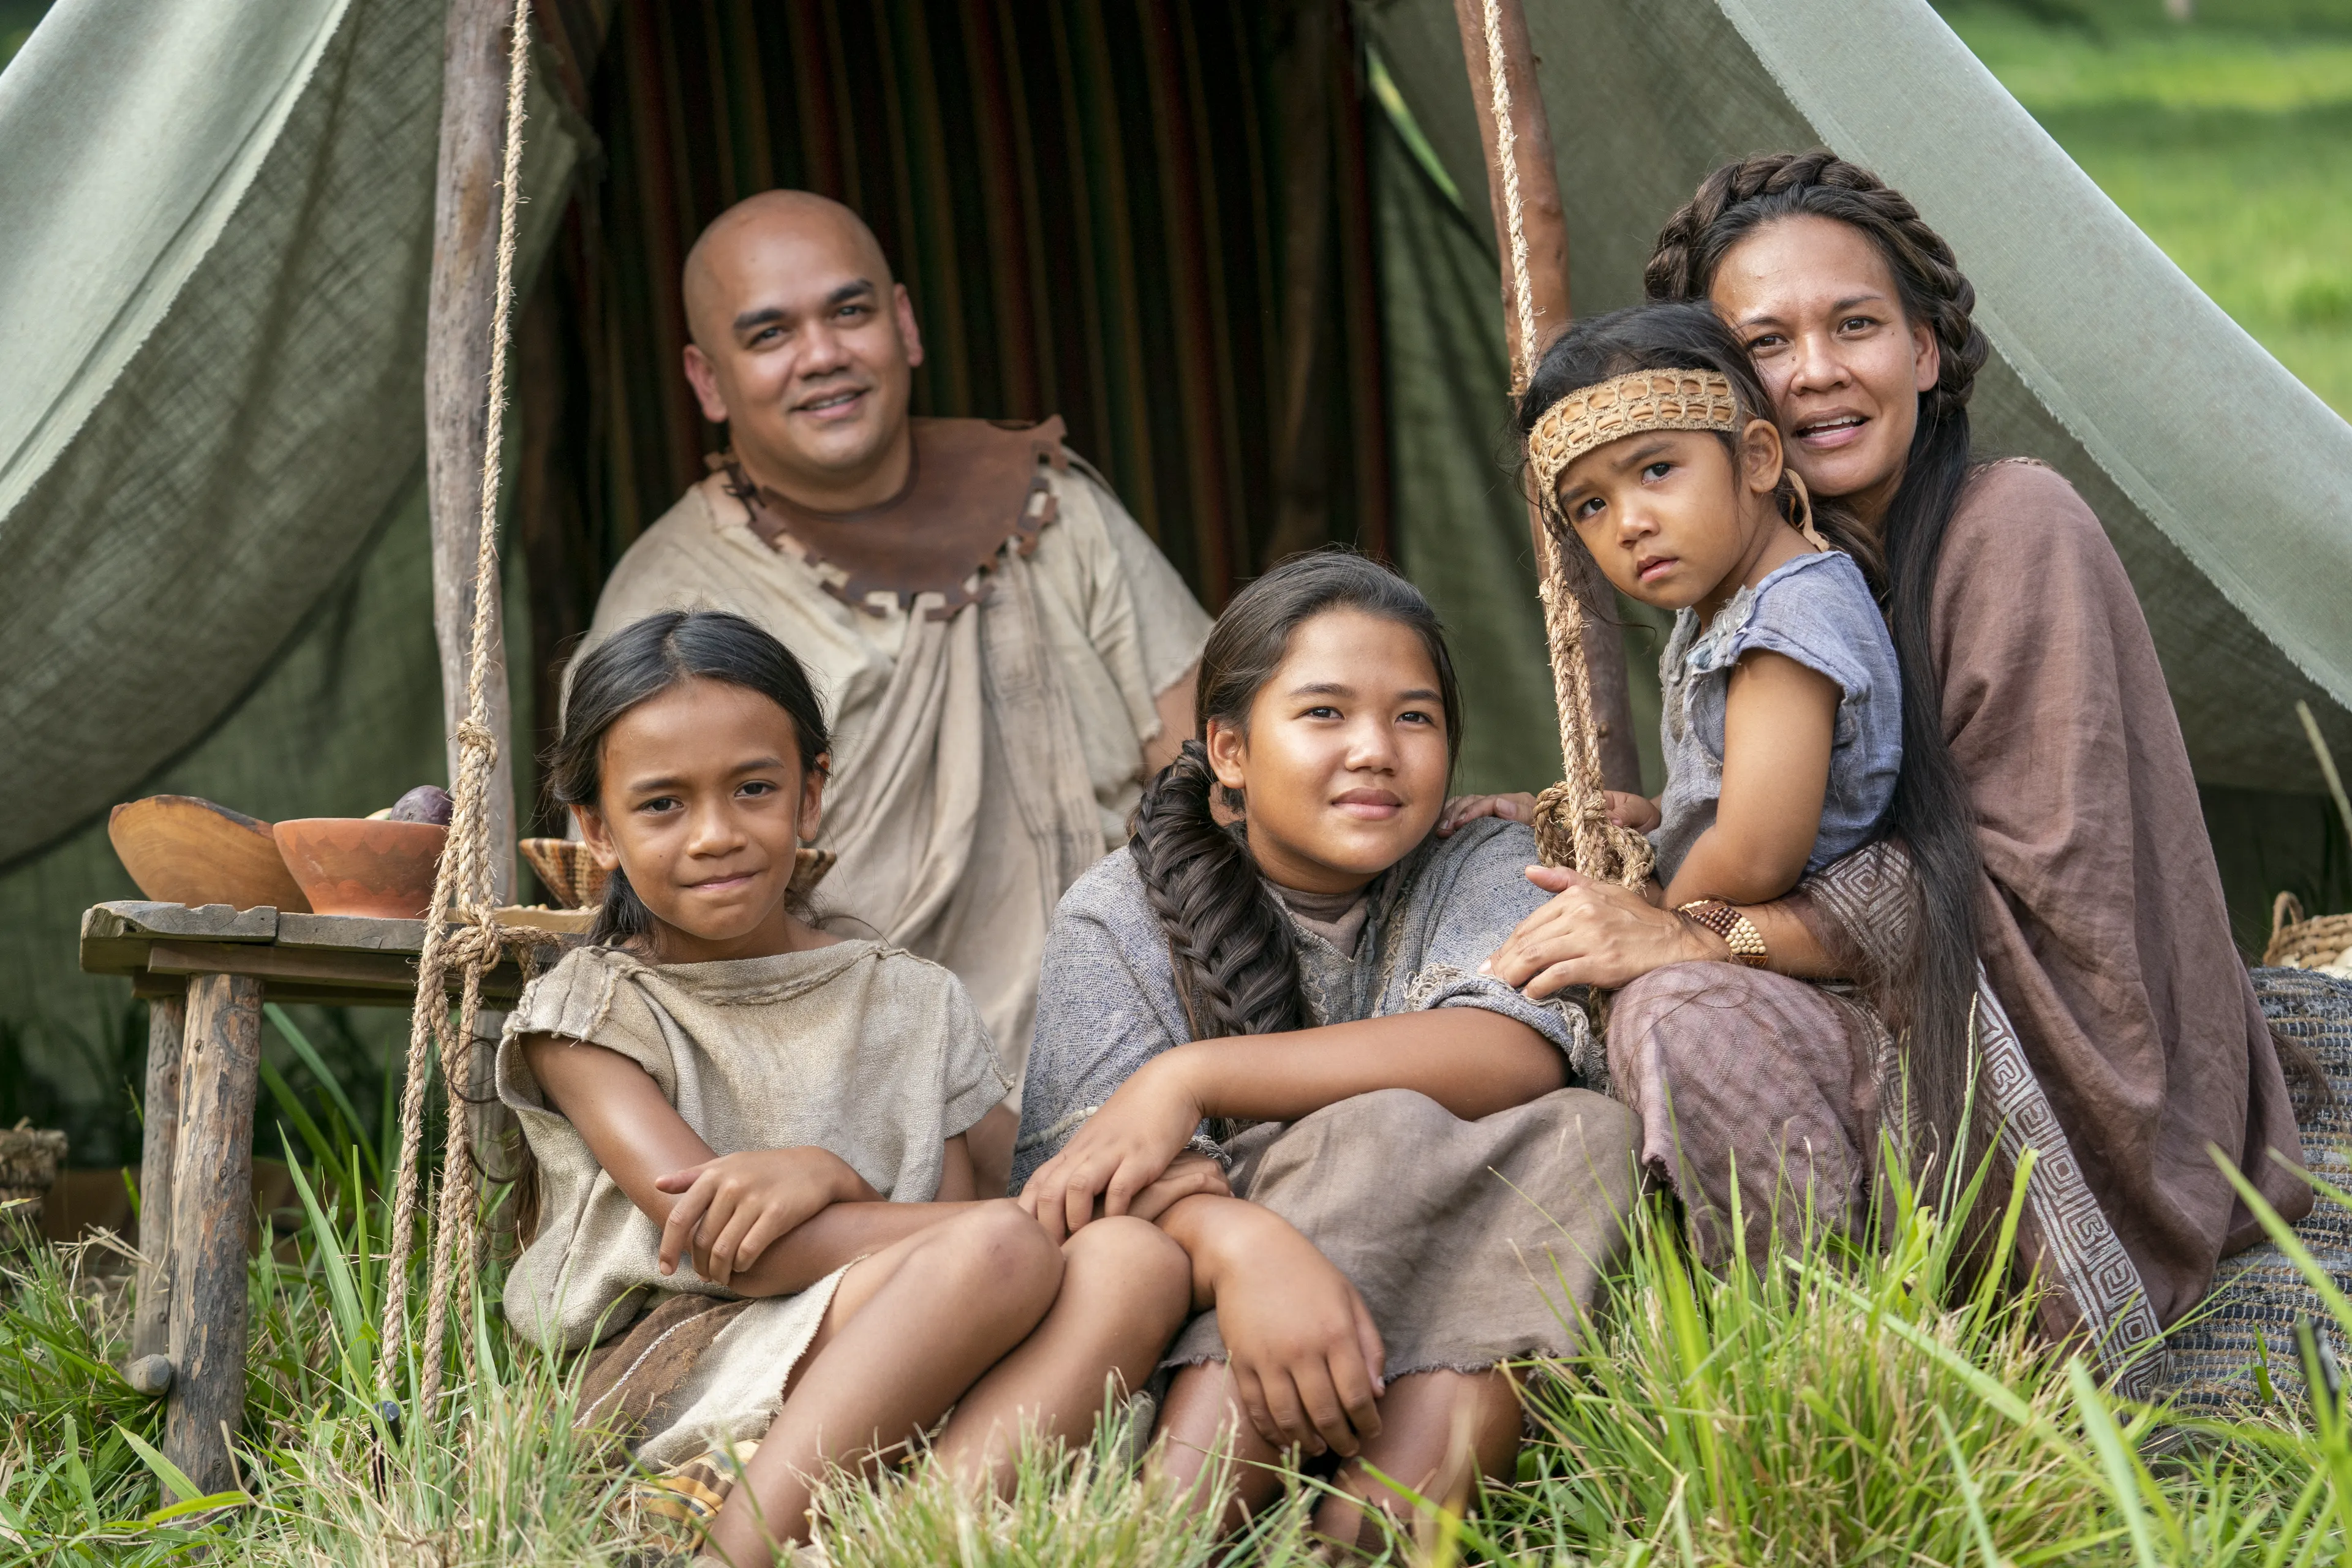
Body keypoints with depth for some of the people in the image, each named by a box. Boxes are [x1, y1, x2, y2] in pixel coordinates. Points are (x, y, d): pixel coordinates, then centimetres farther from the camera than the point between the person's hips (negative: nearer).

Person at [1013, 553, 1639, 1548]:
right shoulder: (1123, 917, 3)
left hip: (1444, 1329, 2)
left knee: (1582, 1138, -23)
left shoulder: (1484, 871, 8)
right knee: (1385, 1134, -27)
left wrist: (1193, 1079, -22)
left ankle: (1370, 1534, -36)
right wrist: (1241, 1247, -38)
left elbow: (1521, 1056, -16)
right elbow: (1081, 1197, -13)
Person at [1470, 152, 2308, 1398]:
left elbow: (2033, 886, -19)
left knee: (1685, 1016, -27)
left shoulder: (2014, 527, -14)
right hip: (1920, 1046, 8)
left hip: (2069, 1100, -8)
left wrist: (1691, 933, -23)